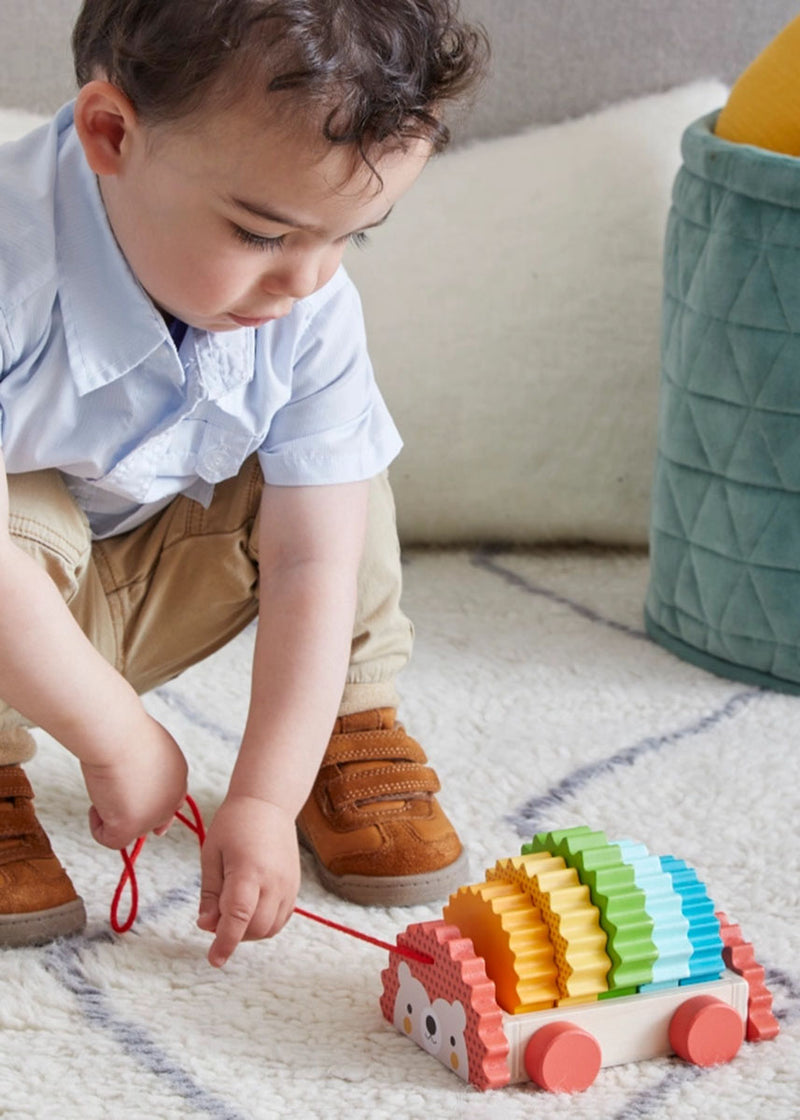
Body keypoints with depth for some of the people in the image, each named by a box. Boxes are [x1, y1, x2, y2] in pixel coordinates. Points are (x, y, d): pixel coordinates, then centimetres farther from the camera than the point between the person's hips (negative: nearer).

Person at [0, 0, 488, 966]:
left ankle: (355, 732, 4)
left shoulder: (311, 313, -19)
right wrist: (116, 736, -32)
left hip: (128, 601, 4)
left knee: (336, 483, -16)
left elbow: (312, 563, -19)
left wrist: (265, 800, -24)